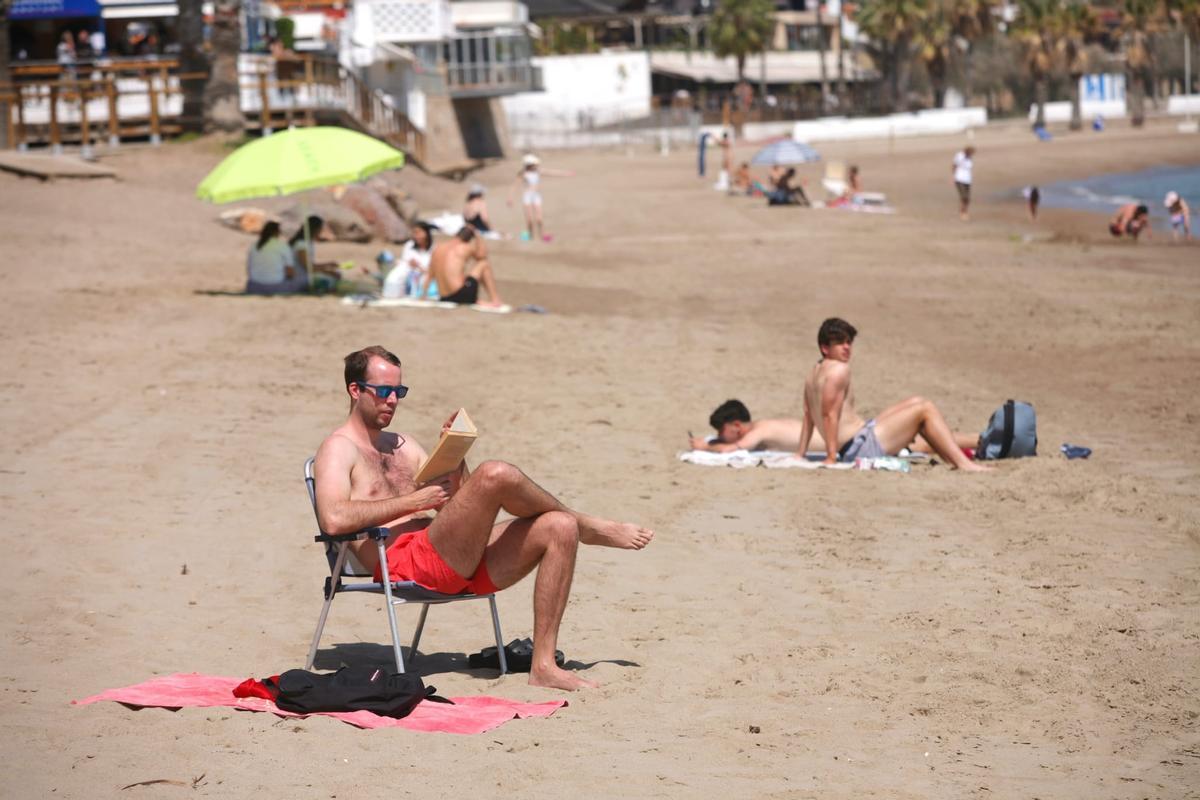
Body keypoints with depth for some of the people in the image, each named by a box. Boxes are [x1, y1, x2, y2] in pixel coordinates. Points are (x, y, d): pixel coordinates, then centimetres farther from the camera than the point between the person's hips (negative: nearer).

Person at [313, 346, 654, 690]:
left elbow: (456, 509, 23)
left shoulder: (403, 446, 28)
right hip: (406, 562, -8)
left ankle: (544, 665, -18)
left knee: (559, 528, -11)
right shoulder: (339, 449, 4)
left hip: (458, 564, 8)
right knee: (495, 474, -26)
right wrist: (414, 500, -12)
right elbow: (333, 519, -17)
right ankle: (587, 527, 3)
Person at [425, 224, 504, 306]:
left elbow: (429, 276, 17)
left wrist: (422, 296, 23)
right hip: (460, 295, -6)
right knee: (485, 264, 11)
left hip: (444, 299, 6)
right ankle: (495, 300, 10)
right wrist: (478, 238, 25)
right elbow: (482, 256, 17)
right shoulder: (465, 248, -3)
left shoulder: (437, 249, 12)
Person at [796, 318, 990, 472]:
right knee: (925, 409, -5)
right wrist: (831, 457, -22)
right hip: (860, 446, -11)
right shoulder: (839, 369, -15)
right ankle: (963, 463, -11)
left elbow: (808, 414, 14)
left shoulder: (815, 372, 14)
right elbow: (829, 414, -21)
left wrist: (799, 454, 14)